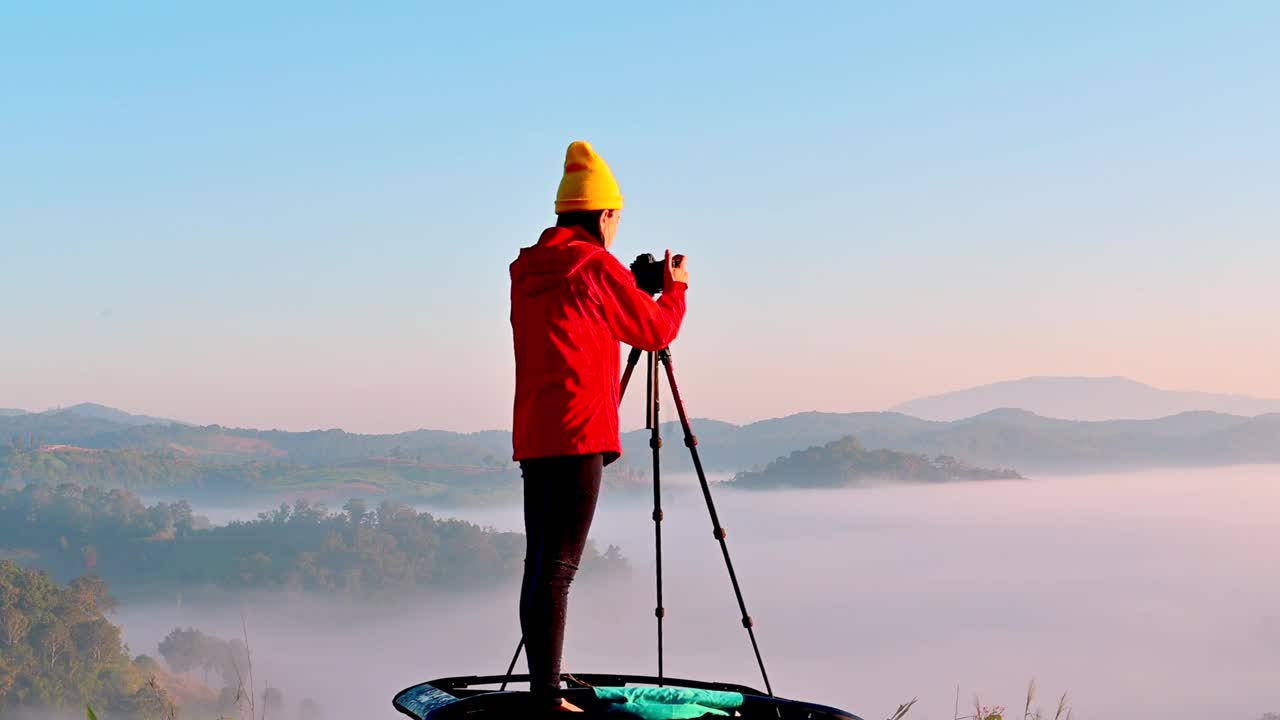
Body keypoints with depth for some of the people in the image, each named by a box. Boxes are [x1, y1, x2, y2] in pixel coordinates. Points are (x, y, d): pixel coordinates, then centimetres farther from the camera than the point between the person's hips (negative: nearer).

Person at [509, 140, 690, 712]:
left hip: (533, 437, 8)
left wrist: (628, 288, 31)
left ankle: (543, 682, 15)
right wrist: (675, 287, 22)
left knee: (540, 563, 10)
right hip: (578, 434, -8)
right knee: (557, 567, -11)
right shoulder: (596, 265, -6)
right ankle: (548, 697, -13)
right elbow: (656, 330, 4)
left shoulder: (527, 271, 15)